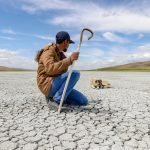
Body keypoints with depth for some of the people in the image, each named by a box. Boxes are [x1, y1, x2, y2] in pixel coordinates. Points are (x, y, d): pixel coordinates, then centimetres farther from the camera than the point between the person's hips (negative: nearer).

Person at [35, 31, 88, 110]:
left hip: (56, 87, 9)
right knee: (75, 73, -27)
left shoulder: (60, 54, 17)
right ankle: (55, 100, -21)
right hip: (49, 86, -9)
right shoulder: (48, 52, -11)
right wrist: (69, 59, -36)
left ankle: (53, 97, 6)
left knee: (83, 101, 1)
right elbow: (50, 69, -33)